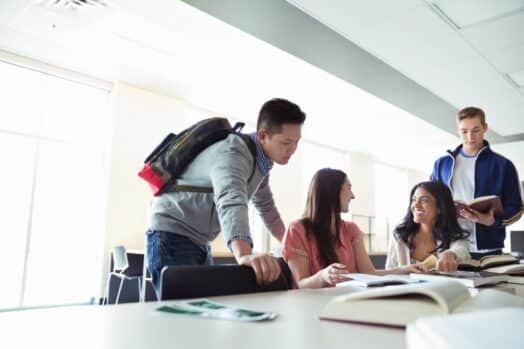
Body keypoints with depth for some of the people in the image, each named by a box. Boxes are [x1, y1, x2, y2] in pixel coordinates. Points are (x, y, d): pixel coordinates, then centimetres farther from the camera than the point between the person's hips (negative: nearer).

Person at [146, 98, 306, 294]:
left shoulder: (262, 161, 2)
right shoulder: (233, 154, -26)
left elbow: (266, 206, 17)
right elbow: (231, 202, -46)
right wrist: (244, 254, -63)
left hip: (199, 241, 9)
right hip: (172, 235, -9)